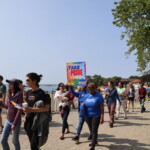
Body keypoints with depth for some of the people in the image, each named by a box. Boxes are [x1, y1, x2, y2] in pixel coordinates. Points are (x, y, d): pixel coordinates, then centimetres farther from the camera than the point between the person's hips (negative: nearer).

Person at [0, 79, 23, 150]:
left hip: (16, 122, -6)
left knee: (15, 141, 10)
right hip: (8, 121, 6)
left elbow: (20, 110, -18)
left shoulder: (19, 94, -16)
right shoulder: (8, 95, 4)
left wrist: (15, 123, -20)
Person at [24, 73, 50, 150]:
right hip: (29, 121, 6)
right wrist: (25, 118, 11)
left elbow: (47, 108, -19)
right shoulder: (28, 92, 6)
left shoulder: (41, 93, -14)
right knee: (32, 143, 16)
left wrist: (32, 110, -26)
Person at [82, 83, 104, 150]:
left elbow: (102, 107, -11)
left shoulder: (98, 96, -11)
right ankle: (94, 141, 40)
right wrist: (83, 104, -9)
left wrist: (102, 117, -16)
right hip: (88, 116, 5)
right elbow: (85, 104, 16)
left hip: (96, 116, -5)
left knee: (94, 131, -6)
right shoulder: (86, 96, 4)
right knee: (91, 130, 18)